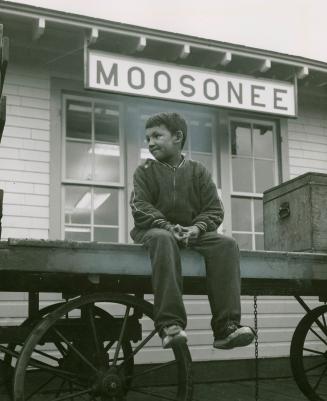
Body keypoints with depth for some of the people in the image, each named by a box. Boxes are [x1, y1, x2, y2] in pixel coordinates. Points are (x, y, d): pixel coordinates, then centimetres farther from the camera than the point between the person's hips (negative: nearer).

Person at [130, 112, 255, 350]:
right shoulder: (145, 171, 11)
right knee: (163, 239, -38)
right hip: (156, 230, -2)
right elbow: (140, 207, -3)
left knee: (227, 244, -26)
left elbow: (215, 210, 7)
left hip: (192, 233, 2)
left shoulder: (198, 172, 14)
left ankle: (226, 326, -32)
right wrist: (168, 227, -20)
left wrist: (196, 228, -15)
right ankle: (169, 324, -44)